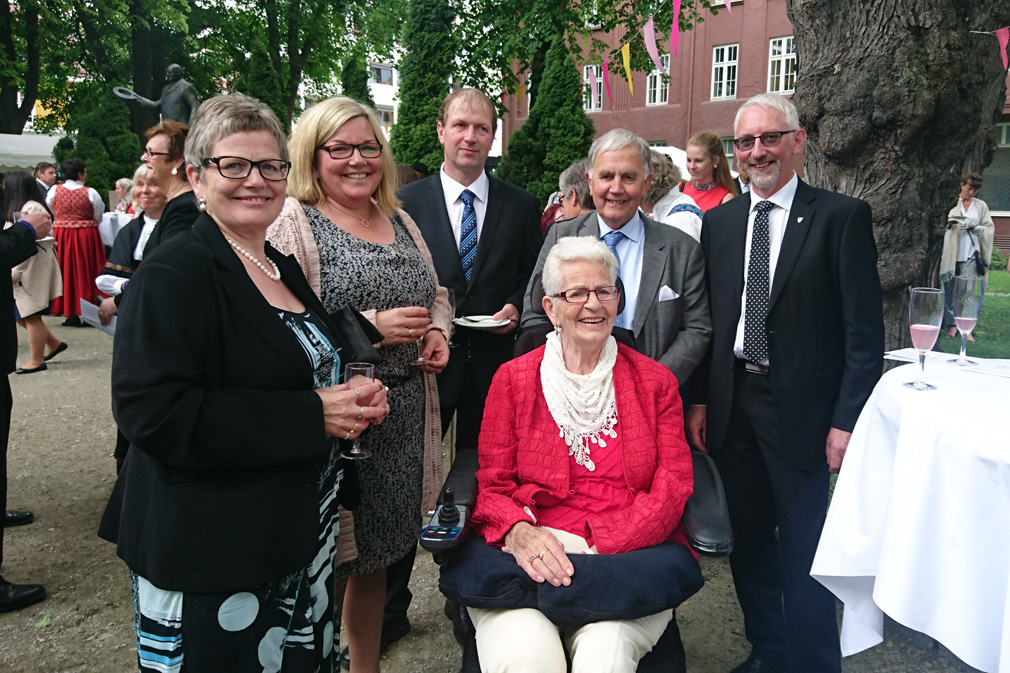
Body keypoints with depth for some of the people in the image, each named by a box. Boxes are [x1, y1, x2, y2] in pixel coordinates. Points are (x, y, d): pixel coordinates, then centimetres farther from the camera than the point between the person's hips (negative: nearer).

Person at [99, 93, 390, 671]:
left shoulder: (284, 269, 10)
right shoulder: (174, 274, -14)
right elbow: (152, 411, -24)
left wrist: (356, 401, 1)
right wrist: (311, 417, -22)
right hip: (208, 556, -7)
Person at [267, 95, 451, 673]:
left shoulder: (400, 221, 15)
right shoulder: (292, 223, -8)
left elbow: (436, 294, 23)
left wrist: (437, 331, 2)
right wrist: (369, 326, -19)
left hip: (404, 416, 7)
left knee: (379, 554, 18)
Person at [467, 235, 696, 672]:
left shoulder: (656, 382, 12)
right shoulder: (513, 379, 11)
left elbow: (674, 484, 4)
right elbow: (490, 483, 7)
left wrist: (603, 548, -11)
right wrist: (519, 532, -16)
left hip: (629, 555, 1)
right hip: (530, 558, 0)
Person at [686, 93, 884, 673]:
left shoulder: (842, 217, -5)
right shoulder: (719, 222, 9)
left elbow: (864, 330, -9)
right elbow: (708, 320, 10)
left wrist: (847, 419, -13)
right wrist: (700, 400, 5)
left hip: (803, 409, -4)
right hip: (733, 403, 5)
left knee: (805, 550, 6)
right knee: (749, 540, 15)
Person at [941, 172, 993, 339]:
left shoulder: (981, 206, 14)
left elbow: (990, 227, 15)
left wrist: (976, 228, -5)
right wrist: (948, 223, -11)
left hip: (970, 254, 0)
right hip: (950, 253, 0)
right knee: (950, 289, 0)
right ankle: (952, 324, 8)